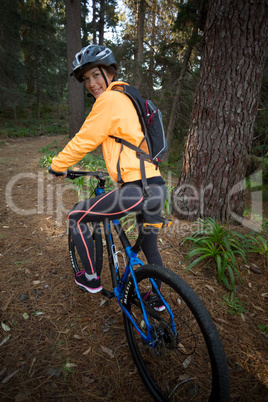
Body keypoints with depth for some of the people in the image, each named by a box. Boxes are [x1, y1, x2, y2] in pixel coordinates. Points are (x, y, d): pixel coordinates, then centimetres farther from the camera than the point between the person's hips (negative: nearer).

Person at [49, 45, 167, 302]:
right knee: (150, 247, 26)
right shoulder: (127, 97, 21)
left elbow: (83, 141, -5)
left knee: (76, 216, 9)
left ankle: (91, 278, 23)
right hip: (157, 188, 10)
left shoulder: (110, 99, -7)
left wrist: (57, 166, 11)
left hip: (137, 190, -9)